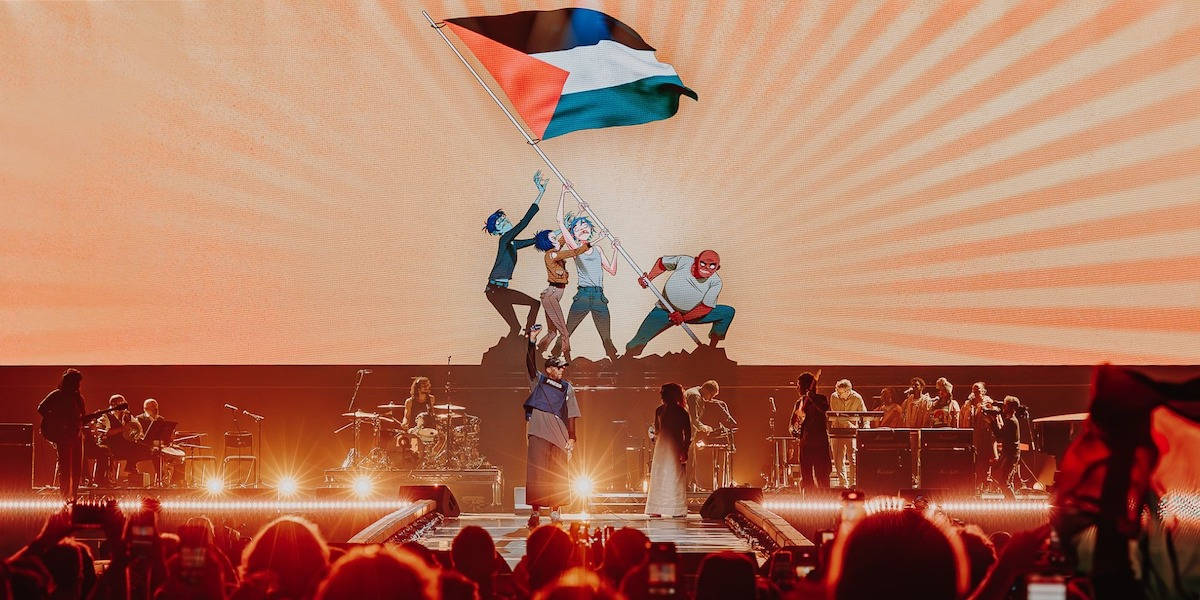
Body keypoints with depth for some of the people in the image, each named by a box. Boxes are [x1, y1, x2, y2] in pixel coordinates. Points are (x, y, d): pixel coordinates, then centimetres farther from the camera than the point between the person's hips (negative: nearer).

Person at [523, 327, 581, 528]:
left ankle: (555, 510, 12)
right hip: (539, 431, -3)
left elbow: (571, 415, 12)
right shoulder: (538, 380, 11)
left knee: (558, 474, 2)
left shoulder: (567, 388, 16)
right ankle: (535, 512, -8)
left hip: (559, 434, 3)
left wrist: (572, 438, 4)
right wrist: (532, 343, -19)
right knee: (536, 471, -8)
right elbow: (530, 363, -6)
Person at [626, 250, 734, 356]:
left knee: (728, 312, -11)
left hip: (693, 314, 1)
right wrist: (648, 278, -10)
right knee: (639, 341, -16)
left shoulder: (715, 282, -18)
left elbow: (706, 307, -18)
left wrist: (683, 318, -27)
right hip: (665, 311, -1)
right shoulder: (684, 261, -16)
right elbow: (662, 262, 3)